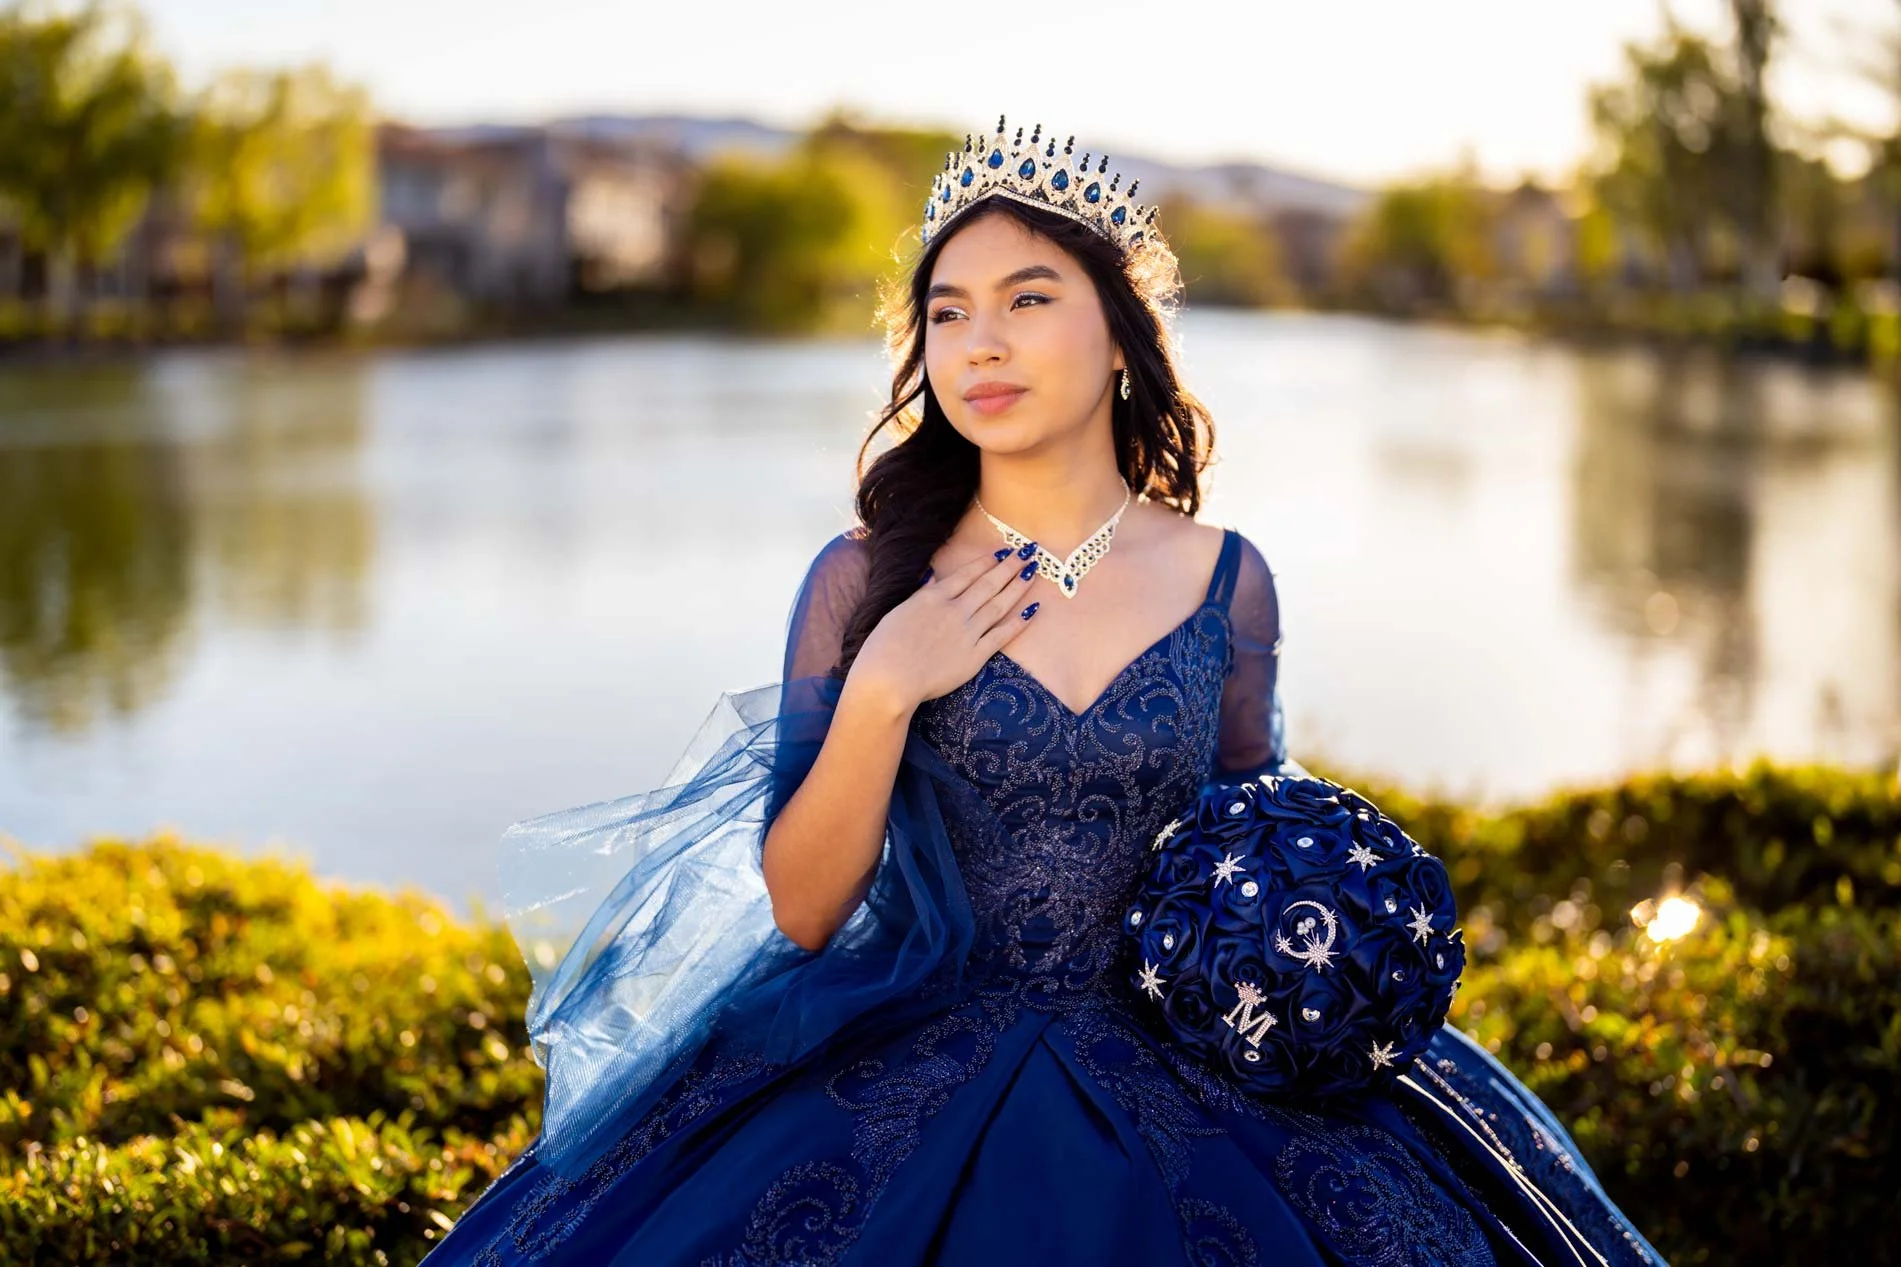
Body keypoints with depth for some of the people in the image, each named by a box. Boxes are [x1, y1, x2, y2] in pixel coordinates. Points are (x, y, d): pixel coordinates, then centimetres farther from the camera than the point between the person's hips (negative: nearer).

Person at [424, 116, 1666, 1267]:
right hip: (917, 1068, -1)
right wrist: (880, 696, -16)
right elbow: (795, 911, -5)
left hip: (1184, 1065, 2)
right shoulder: (865, 580, -3)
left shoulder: (1226, 580, 2)